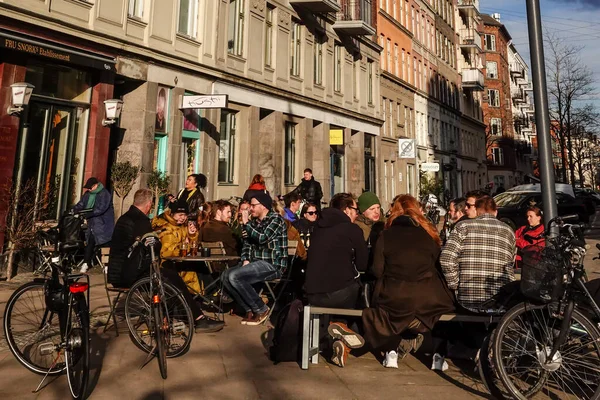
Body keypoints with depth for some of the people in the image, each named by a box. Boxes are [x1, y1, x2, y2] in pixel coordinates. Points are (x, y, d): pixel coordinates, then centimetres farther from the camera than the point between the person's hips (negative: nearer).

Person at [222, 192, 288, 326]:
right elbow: (247, 243, 15)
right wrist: (246, 260, -3)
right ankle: (250, 310, -1)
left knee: (234, 276, -21)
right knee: (226, 275, -7)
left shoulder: (276, 219, -8)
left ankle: (261, 309, -7)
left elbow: (262, 239, -21)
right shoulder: (254, 221, 15)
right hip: (257, 263, 8)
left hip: (273, 265, -8)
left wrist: (246, 224, -13)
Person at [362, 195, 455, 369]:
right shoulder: (429, 233, 9)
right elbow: (437, 266, 14)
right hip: (428, 298, 1)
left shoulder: (386, 235, 4)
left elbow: (377, 270, 1)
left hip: (393, 297, 0)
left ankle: (392, 350, 19)